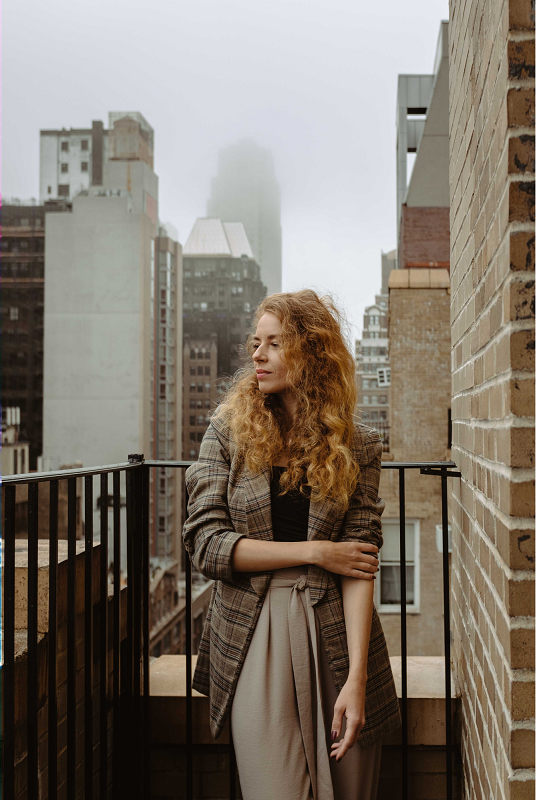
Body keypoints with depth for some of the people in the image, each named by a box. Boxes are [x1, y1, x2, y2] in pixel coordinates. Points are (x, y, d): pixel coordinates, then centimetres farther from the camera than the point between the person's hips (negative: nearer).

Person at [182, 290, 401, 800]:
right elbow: (204, 543, -6)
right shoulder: (229, 429, 1)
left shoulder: (356, 446, 2)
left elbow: (360, 561, -5)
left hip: (335, 631, 1)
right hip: (252, 636, -1)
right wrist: (314, 552, -11)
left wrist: (356, 678, -14)